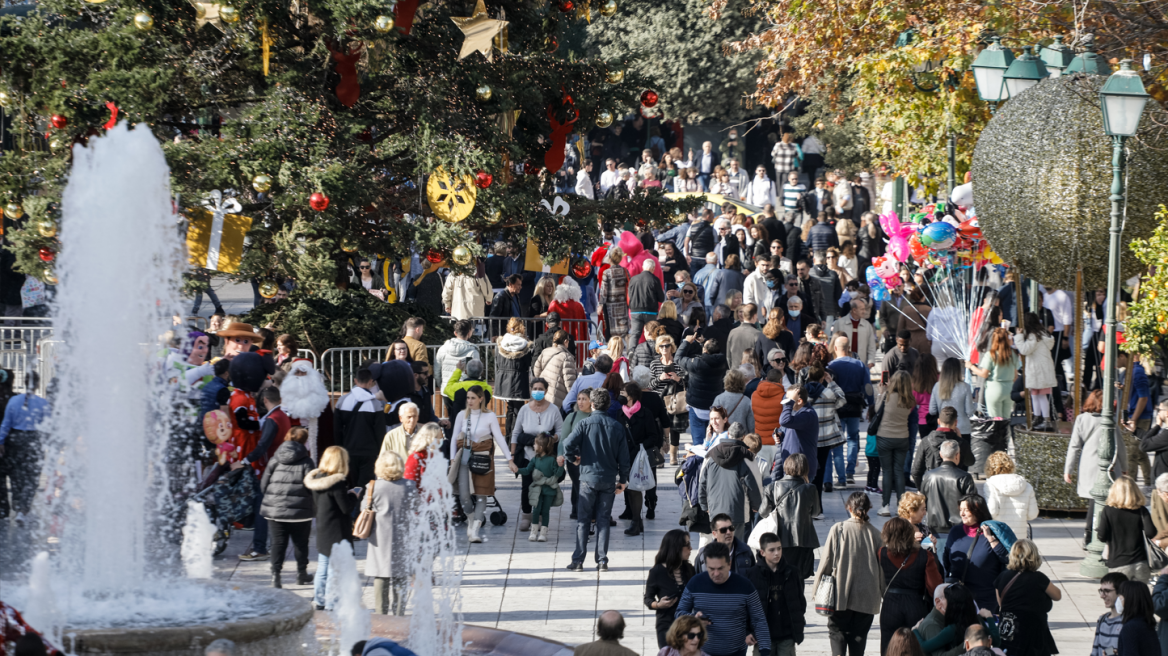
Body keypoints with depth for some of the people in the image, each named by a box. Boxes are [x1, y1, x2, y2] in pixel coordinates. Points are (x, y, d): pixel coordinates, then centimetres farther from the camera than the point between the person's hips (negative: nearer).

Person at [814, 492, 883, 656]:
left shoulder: (838, 529, -8)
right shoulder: (874, 533, -2)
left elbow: (826, 560, -4)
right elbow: (882, 564, 4)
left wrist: (817, 586, 7)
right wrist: (881, 590, 17)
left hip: (841, 593, -2)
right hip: (867, 597, 2)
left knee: (837, 630, 7)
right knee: (859, 634, 11)